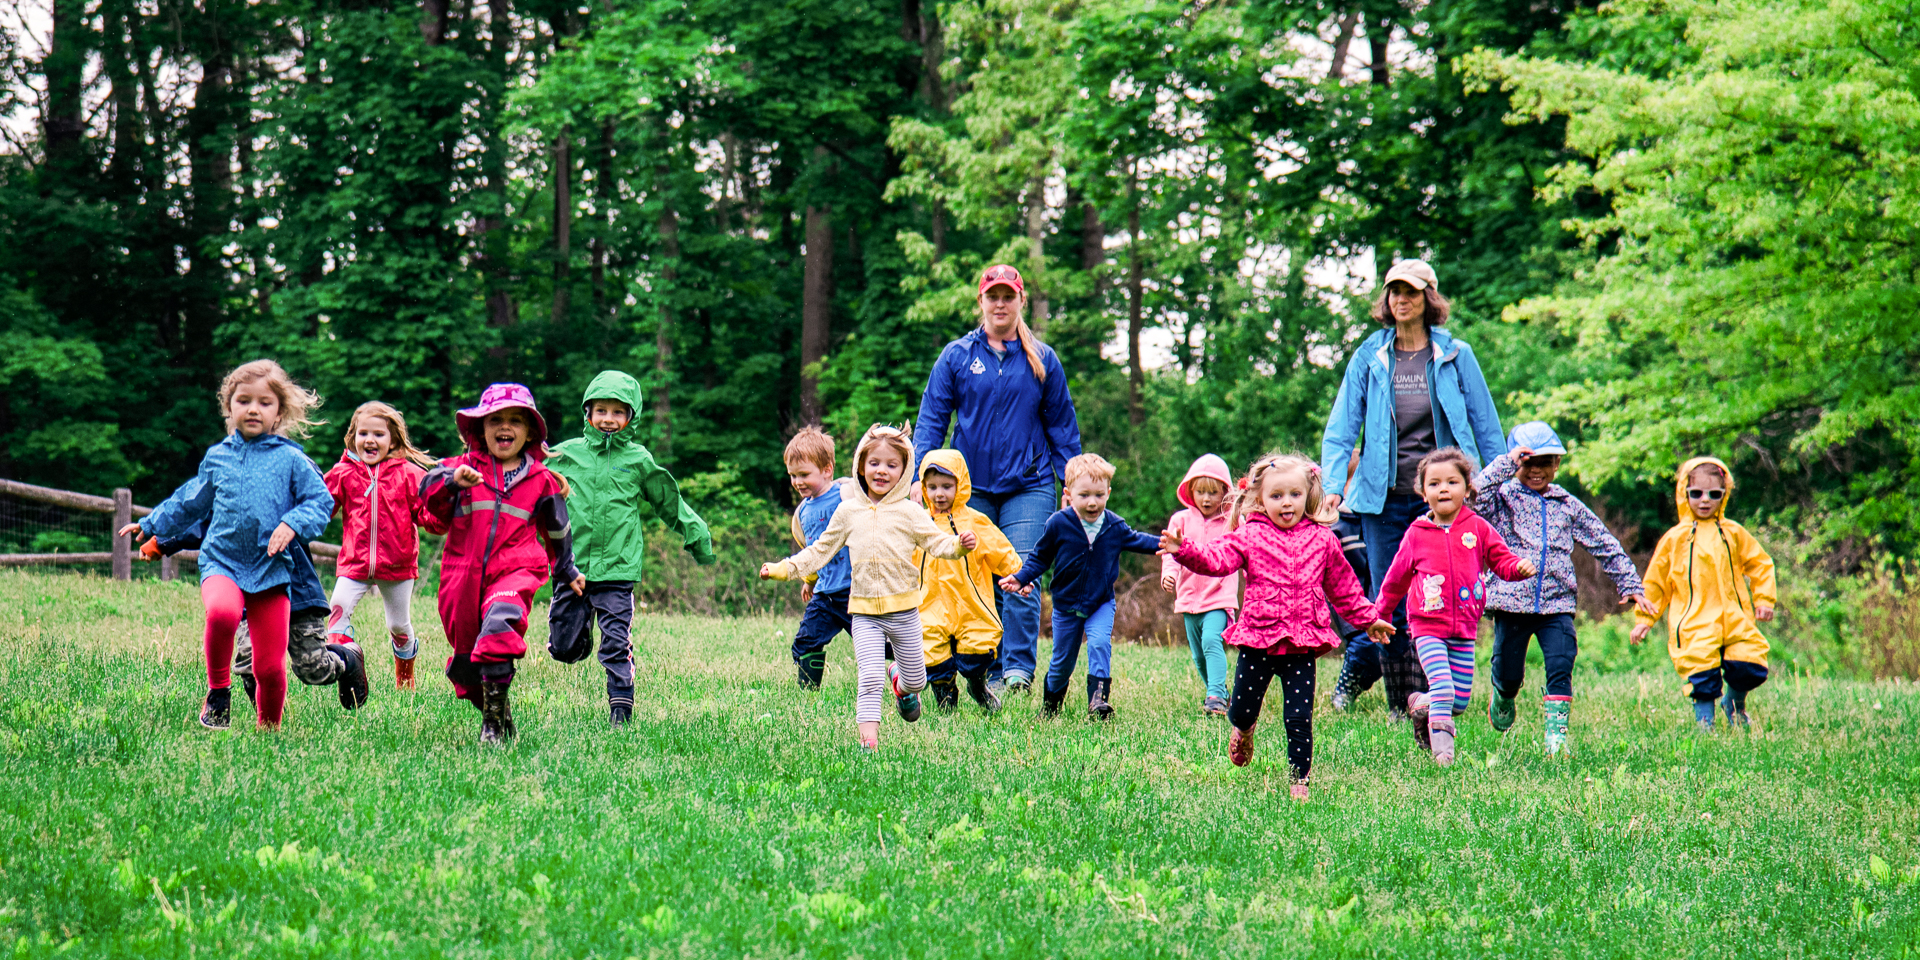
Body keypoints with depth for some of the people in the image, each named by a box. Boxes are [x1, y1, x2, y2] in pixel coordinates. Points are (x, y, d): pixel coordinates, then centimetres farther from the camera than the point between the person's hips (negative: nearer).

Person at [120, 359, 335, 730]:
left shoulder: (291, 460, 4)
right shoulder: (216, 458, 12)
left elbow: (321, 502, 2)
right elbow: (190, 503, 27)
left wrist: (292, 525, -15)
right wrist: (152, 525, 33)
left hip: (271, 568, -1)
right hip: (222, 562, 1)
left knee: (269, 665, -3)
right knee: (222, 612, -34)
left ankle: (269, 727, 22)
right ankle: (218, 689, -11)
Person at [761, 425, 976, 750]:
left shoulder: (909, 512, 0)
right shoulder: (848, 511, 6)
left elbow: (935, 542, -4)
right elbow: (821, 550, 14)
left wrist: (959, 545, -26)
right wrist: (782, 569, 9)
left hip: (903, 608, 0)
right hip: (865, 611, 0)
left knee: (916, 680, 11)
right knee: (870, 677, -15)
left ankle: (901, 682, 46)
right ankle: (868, 737, -11)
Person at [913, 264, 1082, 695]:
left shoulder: (1043, 360, 6)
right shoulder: (956, 356, 5)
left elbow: (1062, 425, 11)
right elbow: (931, 418, 4)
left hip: (1029, 486, -1)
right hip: (971, 489, 1)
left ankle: (1019, 668, -14)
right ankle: (992, 674, 9)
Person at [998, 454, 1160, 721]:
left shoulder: (1114, 526, -6)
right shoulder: (1058, 524, -14)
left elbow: (1135, 540, 15)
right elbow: (1040, 556, -1)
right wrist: (1021, 579, -11)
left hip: (1101, 603, 0)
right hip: (1067, 605, 0)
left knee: (1099, 643, -26)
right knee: (1063, 659, 11)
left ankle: (1098, 696, -24)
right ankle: (1051, 703, 34)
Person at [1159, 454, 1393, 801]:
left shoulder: (1322, 540, 8)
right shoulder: (1250, 537, 0)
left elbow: (1343, 586, 20)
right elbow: (1217, 558, -16)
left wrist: (1367, 618, 27)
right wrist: (1184, 550, -34)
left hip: (1302, 643, 1)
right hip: (1258, 639, -1)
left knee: (1299, 716, -3)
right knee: (1243, 705, 8)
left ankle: (1299, 778, 9)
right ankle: (1243, 730, 44)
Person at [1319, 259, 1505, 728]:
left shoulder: (1455, 356, 4)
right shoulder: (1369, 357, 6)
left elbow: (1486, 426, 8)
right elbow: (1341, 426, 5)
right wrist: (1332, 484, -8)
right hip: (1384, 497, 1)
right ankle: (1399, 710, 11)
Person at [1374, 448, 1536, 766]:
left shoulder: (1478, 529, 2)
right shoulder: (1417, 534, 2)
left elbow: (1501, 559, 5)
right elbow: (1397, 578, 13)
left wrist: (1519, 567, -19)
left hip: (1464, 628, 2)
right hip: (1427, 627, -2)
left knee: (1460, 701, 4)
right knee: (1443, 688, -18)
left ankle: (1422, 705, 32)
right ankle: (1441, 749, -8)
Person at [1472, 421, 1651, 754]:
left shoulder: (1567, 505, 11)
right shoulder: (1503, 497, 3)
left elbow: (1604, 544, 16)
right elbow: (1475, 495, -20)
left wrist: (1629, 584, 12)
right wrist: (1507, 463, -19)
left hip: (1557, 604, 1)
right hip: (1511, 601, -1)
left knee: (1560, 667, -13)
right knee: (1508, 672, 7)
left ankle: (1556, 732, -8)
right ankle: (1503, 699, 40)